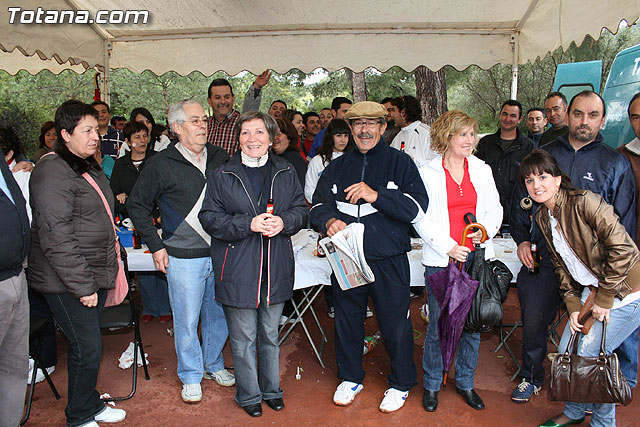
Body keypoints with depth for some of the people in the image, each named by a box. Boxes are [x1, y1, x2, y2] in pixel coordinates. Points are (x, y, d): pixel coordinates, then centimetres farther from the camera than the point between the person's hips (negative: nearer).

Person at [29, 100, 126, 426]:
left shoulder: (89, 166, 14)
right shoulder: (53, 172, -18)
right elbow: (56, 236, -23)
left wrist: (113, 252, 21)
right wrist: (82, 285, -21)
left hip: (94, 276, 9)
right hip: (67, 282, -9)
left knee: (87, 345, 19)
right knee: (87, 348, -2)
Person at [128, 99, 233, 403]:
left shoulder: (219, 158, 5)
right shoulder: (162, 164, -6)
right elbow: (137, 205, 1)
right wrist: (156, 246, -2)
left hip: (221, 253, 4)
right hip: (184, 257, -3)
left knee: (219, 314, 15)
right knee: (187, 321, 7)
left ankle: (214, 365, 36)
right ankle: (191, 376, 27)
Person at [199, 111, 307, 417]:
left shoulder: (285, 172, 6)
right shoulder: (221, 176, -2)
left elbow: (301, 209, 9)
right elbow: (209, 218, -6)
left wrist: (283, 222, -13)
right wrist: (249, 224, -19)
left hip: (276, 269, 3)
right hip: (238, 271, -2)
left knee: (270, 334, 18)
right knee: (243, 338, 8)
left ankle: (271, 389, 37)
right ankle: (249, 394, 29)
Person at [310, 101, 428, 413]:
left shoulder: (400, 163, 0)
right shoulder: (336, 167, 13)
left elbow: (417, 208, -10)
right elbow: (318, 205, 9)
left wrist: (376, 195, -21)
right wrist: (329, 221, -15)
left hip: (388, 260, -3)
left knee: (395, 322, 6)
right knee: (347, 319, 15)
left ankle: (400, 384, 29)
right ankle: (350, 378, 37)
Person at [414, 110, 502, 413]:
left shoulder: (482, 170, 10)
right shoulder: (428, 173, -1)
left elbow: (495, 209, 13)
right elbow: (421, 219, -5)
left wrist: (487, 228, -8)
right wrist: (448, 247, -14)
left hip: (476, 257, 4)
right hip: (440, 260, -3)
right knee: (438, 325, 2)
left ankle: (465, 382, 30)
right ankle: (431, 384, 23)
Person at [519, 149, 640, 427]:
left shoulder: (584, 202, -21)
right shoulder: (542, 217, 3)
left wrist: (604, 300, -19)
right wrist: (573, 306, -2)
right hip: (591, 289, 7)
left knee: (589, 353, -8)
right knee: (567, 350, 6)